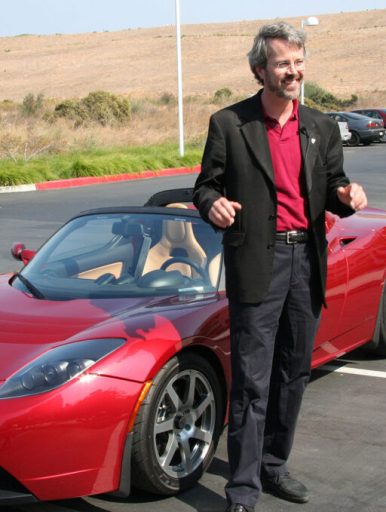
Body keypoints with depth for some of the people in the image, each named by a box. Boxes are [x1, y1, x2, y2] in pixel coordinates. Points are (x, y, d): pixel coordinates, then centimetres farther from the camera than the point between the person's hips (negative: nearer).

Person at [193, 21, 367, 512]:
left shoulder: (322, 128, 10)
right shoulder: (228, 124, -2)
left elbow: (331, 191, 14)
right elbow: (206, 185, 2)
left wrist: (347, 196, -9)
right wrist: (213, 205, -21)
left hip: (307, 260, 5)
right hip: (257, 264, -5)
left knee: (293, 374, 13)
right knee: (251, 380, -5)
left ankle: (274, 465, 29)